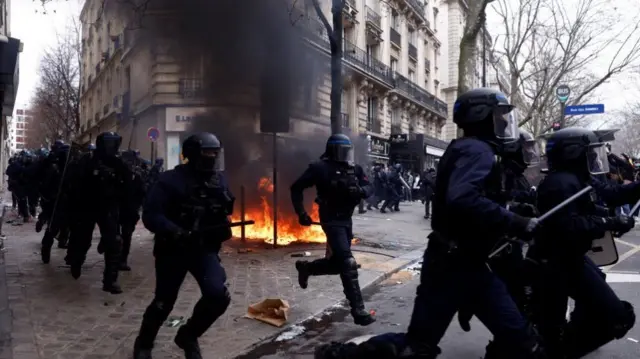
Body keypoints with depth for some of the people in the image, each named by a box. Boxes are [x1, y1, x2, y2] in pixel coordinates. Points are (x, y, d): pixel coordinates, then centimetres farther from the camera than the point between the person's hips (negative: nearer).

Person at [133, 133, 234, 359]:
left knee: (218, 296, -17)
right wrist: (177, 233, -32)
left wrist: (224, 227, -3)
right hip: (172, 250, -3)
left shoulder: (219, 181, 3)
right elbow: (150, 215, -18)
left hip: (205, 249, 3)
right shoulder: (171, 180, -13)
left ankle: (188, 335, 11)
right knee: (164, 302, 9)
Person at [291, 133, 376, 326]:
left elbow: (369, 188, -1)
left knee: (337, 263, 16)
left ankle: (306, 267, 42)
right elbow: (296, 187, -6)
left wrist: (360, 190, -24)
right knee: (348, 264, -15)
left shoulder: (354, 169, 6)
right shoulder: (321, 168, -10)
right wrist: (301, 213, -12)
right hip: (332, 221, -7)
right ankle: (358, 311, -12)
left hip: (347, 220, 7)